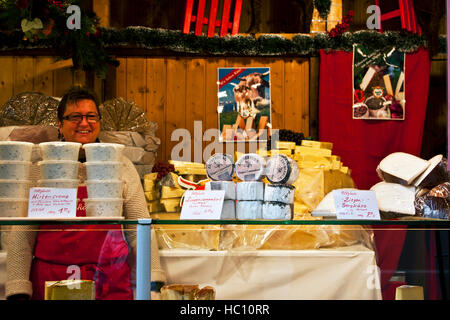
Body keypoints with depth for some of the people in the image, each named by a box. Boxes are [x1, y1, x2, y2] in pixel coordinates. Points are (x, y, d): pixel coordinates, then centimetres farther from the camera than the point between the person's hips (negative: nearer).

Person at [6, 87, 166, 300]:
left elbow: (140, 228, 9)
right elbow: (22, 236, 4)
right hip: (50, 281, 0)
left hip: (110, 282, 1)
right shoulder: (39, 169, 5)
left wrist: (152, 284, 1)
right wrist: (18, 292, -4)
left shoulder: (121, 166, 7)